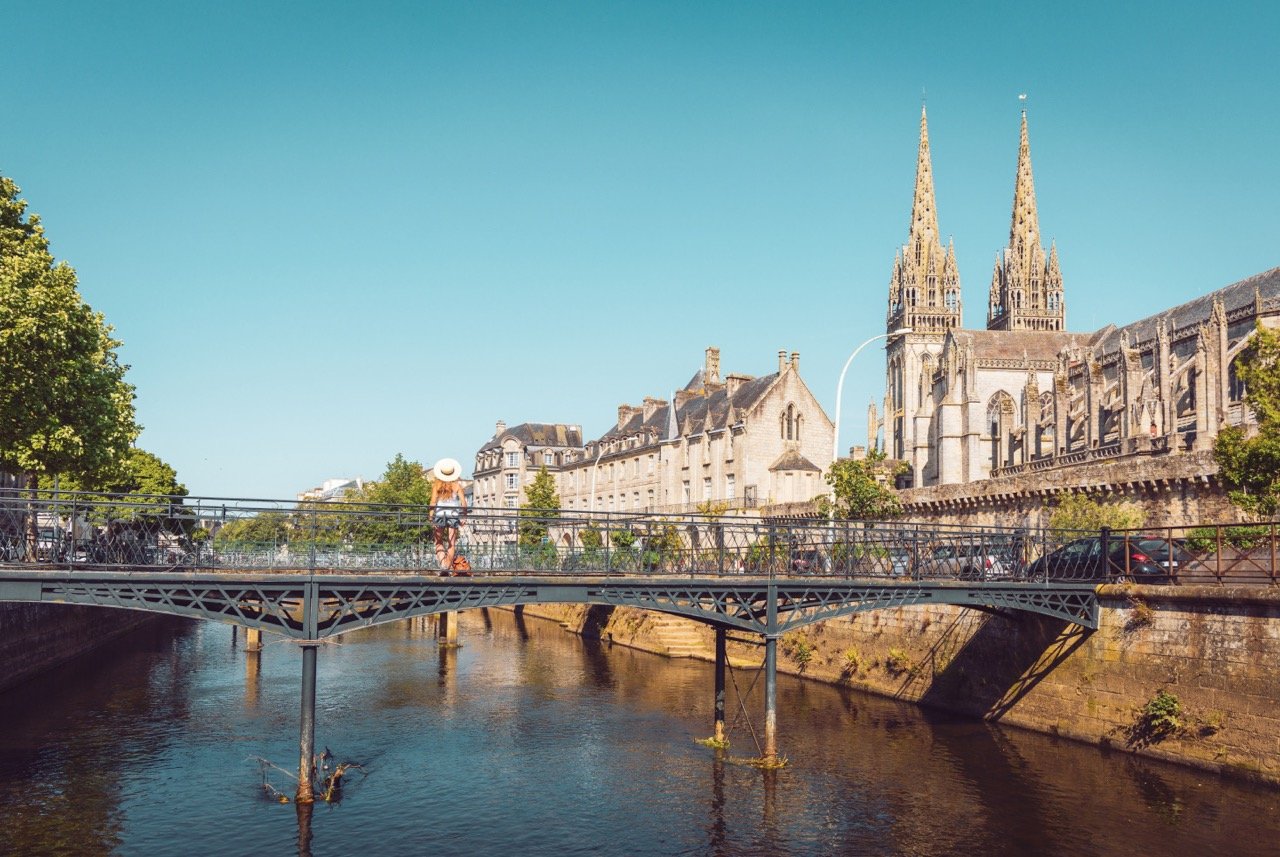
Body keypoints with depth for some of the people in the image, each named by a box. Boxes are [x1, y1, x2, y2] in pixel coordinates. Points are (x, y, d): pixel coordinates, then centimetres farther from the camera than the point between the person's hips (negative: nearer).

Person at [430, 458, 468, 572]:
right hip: (454, 514, 0)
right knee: (452, 543, 6)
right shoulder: (457, 485, 0)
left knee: (439, 542, 9)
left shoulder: (436, 485, 0)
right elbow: (463, 502, -4)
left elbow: (433, 501, -7)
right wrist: (464, 516, 5)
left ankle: (442, 562, -11)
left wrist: (431, 516, -5)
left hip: (439, 514, 0)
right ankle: (448, 566, 4)